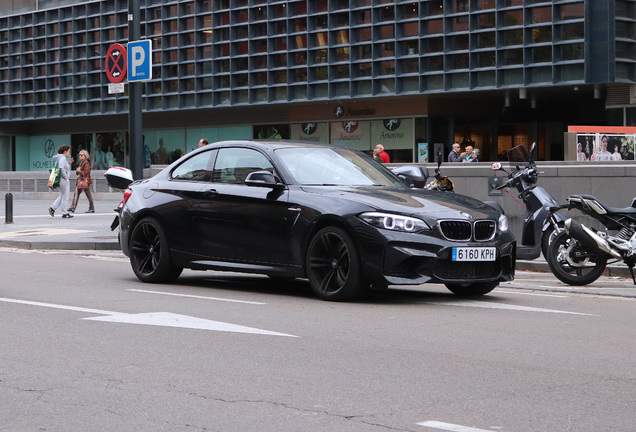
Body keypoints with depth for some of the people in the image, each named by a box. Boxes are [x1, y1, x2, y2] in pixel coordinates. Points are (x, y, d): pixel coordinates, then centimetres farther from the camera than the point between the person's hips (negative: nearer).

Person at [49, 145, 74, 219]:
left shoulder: (62, 157, 17)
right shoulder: (62, 158, -14)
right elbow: (61, 168, -27)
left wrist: (69, 163, 14)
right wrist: (65, 177, -20)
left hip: (62, 180, 10)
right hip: (63, 179, -10)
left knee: (62, 196, 18)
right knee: (65, 197, -2)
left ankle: (52, 208, 11)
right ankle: (64, 213, 3)